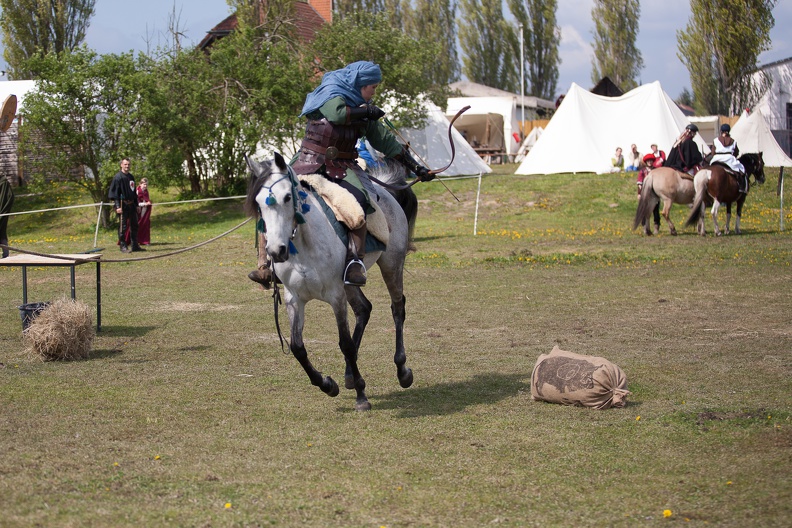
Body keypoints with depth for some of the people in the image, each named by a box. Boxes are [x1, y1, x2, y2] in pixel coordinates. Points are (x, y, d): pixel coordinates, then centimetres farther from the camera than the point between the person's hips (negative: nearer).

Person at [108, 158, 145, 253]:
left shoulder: (131, 177, 15)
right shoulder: (117, 177, -8)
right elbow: (114, 193, -12)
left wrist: (136, 205, 20)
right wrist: (117, 206, -19)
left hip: (131, 205, 8)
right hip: (123, 205, -8)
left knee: (134, 225, 10)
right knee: (123, 226, -5)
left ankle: (135, 245, 17)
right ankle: (123, 246, 0)